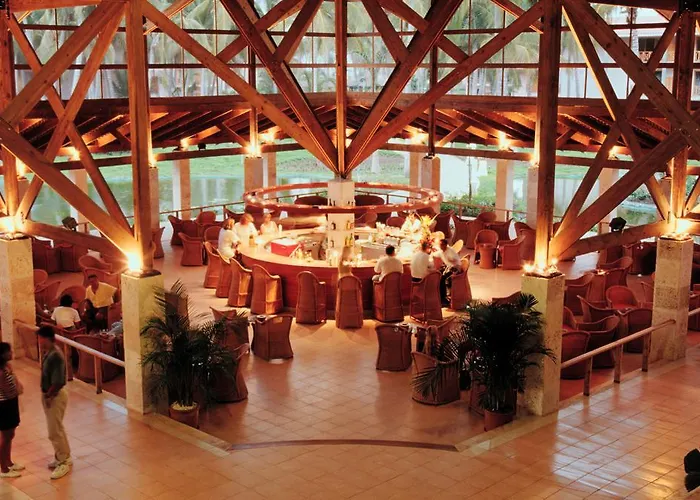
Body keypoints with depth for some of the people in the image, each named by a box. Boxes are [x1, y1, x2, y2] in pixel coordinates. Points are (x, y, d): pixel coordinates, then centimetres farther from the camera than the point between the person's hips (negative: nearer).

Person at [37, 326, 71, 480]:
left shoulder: (56, 356, -25)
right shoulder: (48, 353, 5)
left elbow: (57, 383, -27)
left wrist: (48, 396, -15)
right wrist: (46, 395, 6)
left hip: (55, 396, -10)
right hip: (50, 395, 10)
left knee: (55, 431, -2)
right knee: (57, 429, 19)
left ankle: (64, 461, 8)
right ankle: (62, 457, 30)